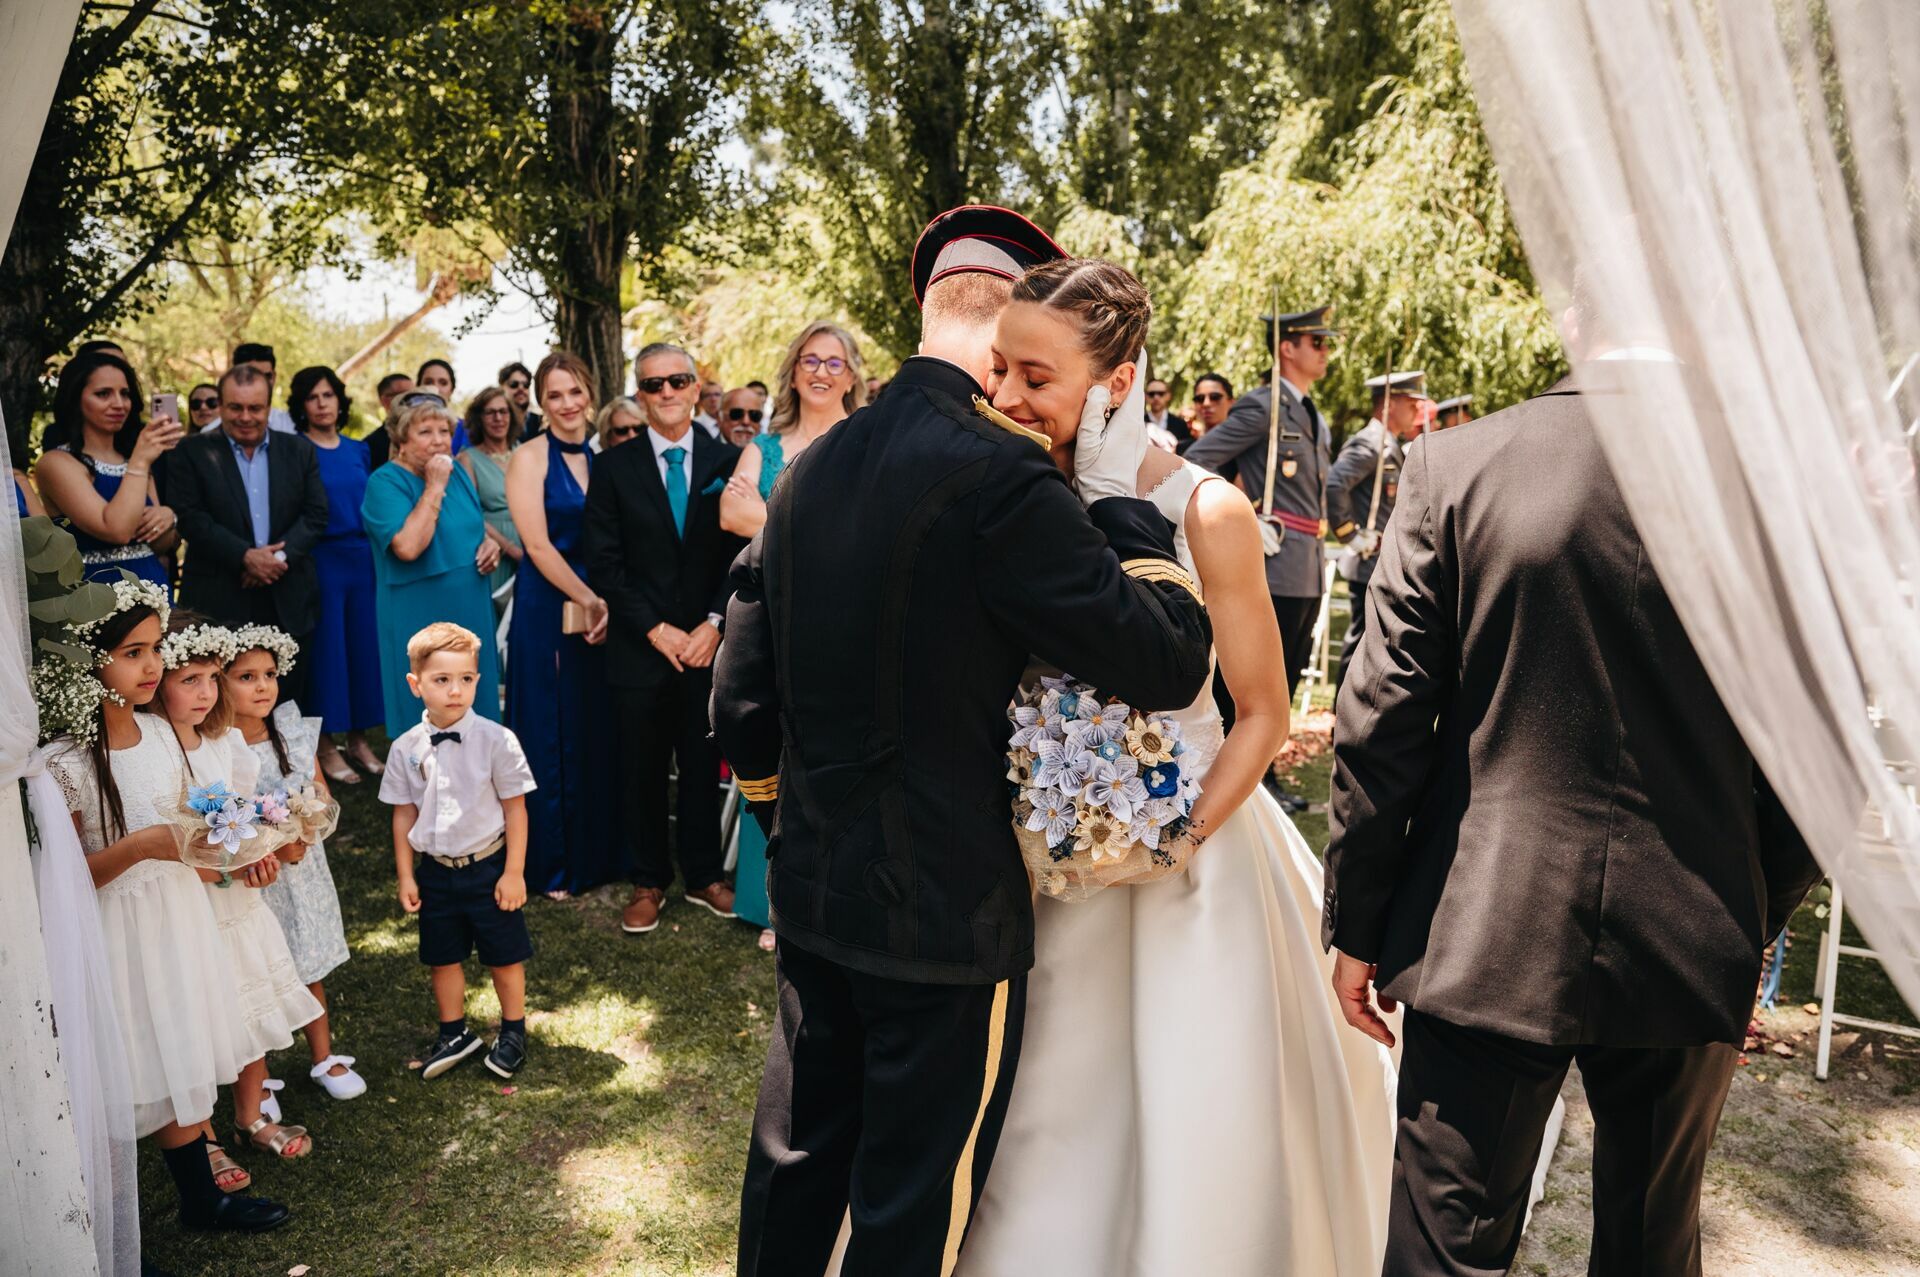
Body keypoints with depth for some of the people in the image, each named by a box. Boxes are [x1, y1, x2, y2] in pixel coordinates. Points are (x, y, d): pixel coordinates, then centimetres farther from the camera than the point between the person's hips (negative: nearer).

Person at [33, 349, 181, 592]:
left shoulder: (133, 459, 10)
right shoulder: (57, 462, -9)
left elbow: (162, 545, 9)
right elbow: (117, 530, -24)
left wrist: (168, 518, -11)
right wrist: (140, 461, -19)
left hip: (154, 588, 6)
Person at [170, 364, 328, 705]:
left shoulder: (299, 451, 9)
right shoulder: (194, 453, 3)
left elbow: (316, 515, 3)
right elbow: (191, 518, -6)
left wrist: (280, 555, -13)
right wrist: (245, 556, -17)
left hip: (289, 601, 2)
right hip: (219, 603, -2)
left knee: (288, 705, 8)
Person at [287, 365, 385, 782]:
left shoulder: (358, 450, 11)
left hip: (362, 559, 5)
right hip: (321, 560, -5)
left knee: (362, 644, 7)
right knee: (326, 648, 0)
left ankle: (358, 739, 17)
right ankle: (326, 744, 10)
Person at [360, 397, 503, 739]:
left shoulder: (458, 474, 9)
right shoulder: (385, 481, -12)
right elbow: (408, 547, -26)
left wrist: (489, 545, 1)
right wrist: (435, 488, -22)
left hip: (470, 612, 7)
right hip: (418, 618, -7)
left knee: (474, 705, 13)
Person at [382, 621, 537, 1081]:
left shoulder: (496, 741, -16)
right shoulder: (406, 748, -6)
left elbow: (515, 808, -11)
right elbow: (404, 814, 3)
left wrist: (513, 872, -10)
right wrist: (405, 876, 4)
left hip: (488, 867, -3)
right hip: (435, 870, 3)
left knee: (504, 956, 12)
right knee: (442, 958, 18)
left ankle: (513, 1031, 34)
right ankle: (454, 1034, 40)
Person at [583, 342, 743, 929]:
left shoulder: (727, 462, 3)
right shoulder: (616, 468, 2)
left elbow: (743, 552, 1)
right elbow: (604, 562, -2)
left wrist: (715, 624, -9)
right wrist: (655, 629, -10)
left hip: (708, 644, 1)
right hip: (640, 648, 0)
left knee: (704, 767, 10)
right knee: (644, 771, 9)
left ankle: (704, 875, 26)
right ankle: (649, 882, 25)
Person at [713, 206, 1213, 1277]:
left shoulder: (811, 470, 5)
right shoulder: (998, 474, -19)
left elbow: (742, 701, 10)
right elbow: (1171, 662, -18)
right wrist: (1121, 494, -6)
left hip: (814, 896, 7)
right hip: (950, 913, -7)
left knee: (796, 1160, 24)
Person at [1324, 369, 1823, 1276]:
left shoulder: (1453, 466, -9)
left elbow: (1383, 717, -10)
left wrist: (1356, 926, 0)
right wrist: (1755, 923, 15)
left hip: (1484, 939, -2)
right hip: (1692, 953, 3)